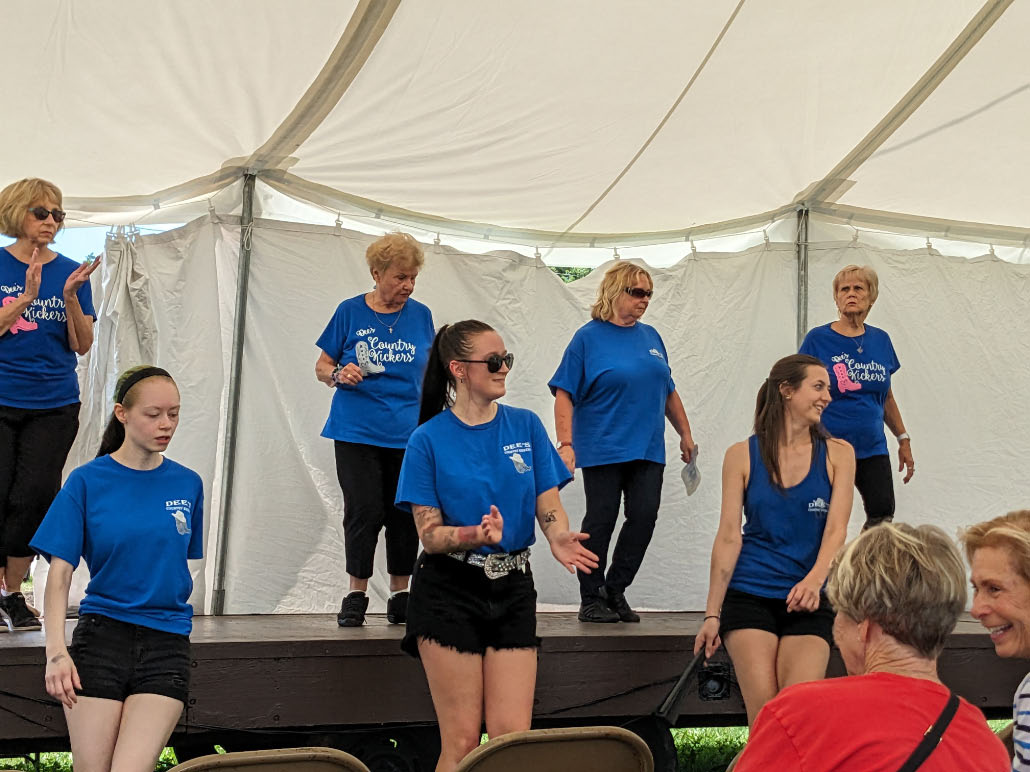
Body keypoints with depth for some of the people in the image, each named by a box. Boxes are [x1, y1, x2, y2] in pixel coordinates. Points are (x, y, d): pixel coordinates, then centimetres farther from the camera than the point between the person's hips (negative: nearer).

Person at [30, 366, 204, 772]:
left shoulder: (187, 484, 6)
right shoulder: (87, 481, -1)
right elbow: (60, 573, -4)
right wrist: (56, 651, -13)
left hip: (167, 646, 1)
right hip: (100, 636, -1)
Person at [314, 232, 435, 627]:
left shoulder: (420, 315, 8)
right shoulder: (350, 312, 1)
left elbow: (431, 374, 17)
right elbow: (322, 366, 7)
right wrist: (339, 374, -15)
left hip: (408, 433, 2)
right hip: (357, 430, -2)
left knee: (404, 515, 3)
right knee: (364, 511, -7)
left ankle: (400, 596, 15)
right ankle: (356, 595, 5)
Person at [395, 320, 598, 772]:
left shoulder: (525, 426, 4)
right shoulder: (429, 439, -4)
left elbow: (548, 504, 1)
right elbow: (430, 534, -7)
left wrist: (559, 537, -21)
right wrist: (476, 535, -26)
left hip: (512, 587, 3)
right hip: (449, 592, -3)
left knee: (513, 735, -2)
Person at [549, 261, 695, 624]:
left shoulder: (650, 336, 13)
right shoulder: (589, 337, -4)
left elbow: (668, 392, 22)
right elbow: (564, 394, -8)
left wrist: (685, 435, 22)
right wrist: (565, 444, -17)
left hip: (648, 450, 5)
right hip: (603, 450, -5)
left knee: (644, 517, -1)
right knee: (601, 521, 0)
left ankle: (616, 591, 15)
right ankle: (592, 599, 13)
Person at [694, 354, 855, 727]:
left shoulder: (838, 454, 7)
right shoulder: (742, 455, 5)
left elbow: (836, 529, -3)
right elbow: (728, 537, 2)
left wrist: (814, 580, -22)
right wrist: (712, 613, -1)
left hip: (809, 600, 1)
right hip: (749, 595, -1)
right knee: (763, 713, -15)